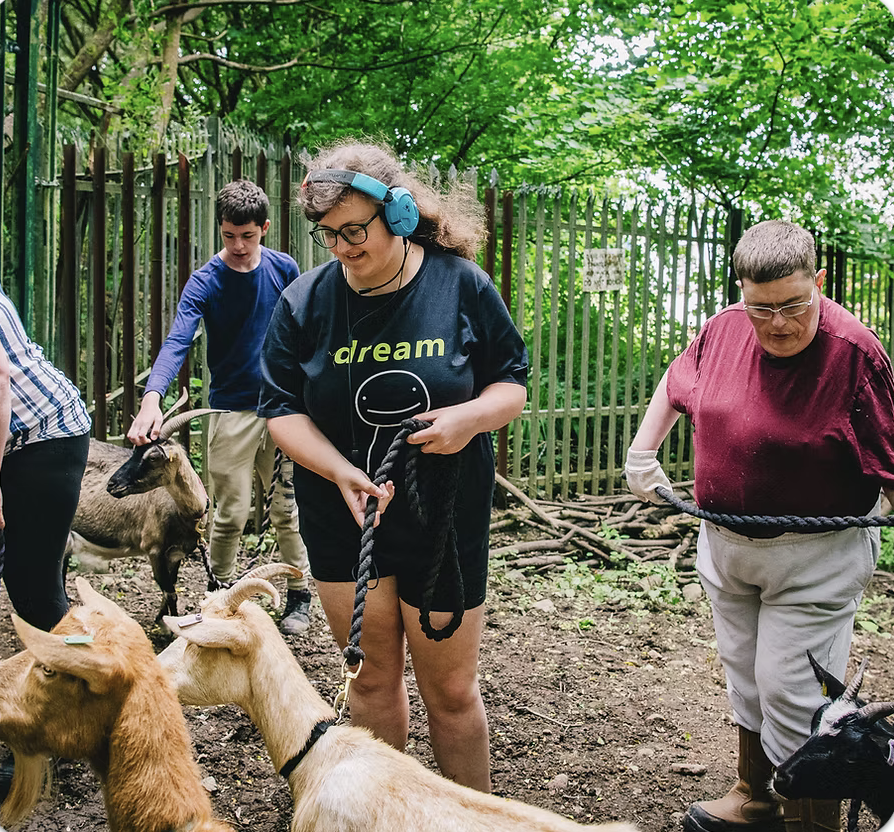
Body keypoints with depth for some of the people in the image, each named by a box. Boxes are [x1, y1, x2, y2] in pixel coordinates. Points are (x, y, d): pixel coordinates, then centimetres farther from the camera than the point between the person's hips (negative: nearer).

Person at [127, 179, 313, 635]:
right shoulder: (205, 282, -9)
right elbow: (177, 341, -23)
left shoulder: (284, 269, 0)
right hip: (232, 410, -2)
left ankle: (298, 595, 22)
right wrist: (152, 398, -39)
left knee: (288, 508, 8)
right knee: (231, 515, 1)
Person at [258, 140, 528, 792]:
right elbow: (280, 407, -2)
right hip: (342, 518, 2)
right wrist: (340, 471, -19)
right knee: (373, 677, 14)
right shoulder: (306, 300, -4)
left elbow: (514, 383, 2)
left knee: (451, 690, 8)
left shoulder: (462, 286, -6)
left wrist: (472, 416, -21)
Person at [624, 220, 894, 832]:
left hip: (814, 558, -6)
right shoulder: (724, 330, -5)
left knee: (793, 696, -3)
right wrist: (642, 455, 15)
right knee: (746, 678, 21)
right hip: (725, 546, 6)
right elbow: (676, 384, 16)